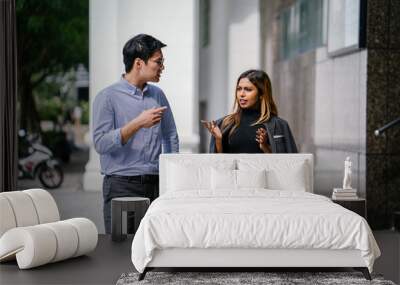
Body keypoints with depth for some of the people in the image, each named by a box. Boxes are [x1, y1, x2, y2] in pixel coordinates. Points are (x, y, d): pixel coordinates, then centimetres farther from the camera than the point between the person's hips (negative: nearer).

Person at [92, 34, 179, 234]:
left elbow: (170, 136, 19)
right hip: (122, 186, -5)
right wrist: (137, 124, -20)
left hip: (157, 184, 5)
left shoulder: (158, 95, 12)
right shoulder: (107, 97, -5)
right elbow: (101, 143, -14)